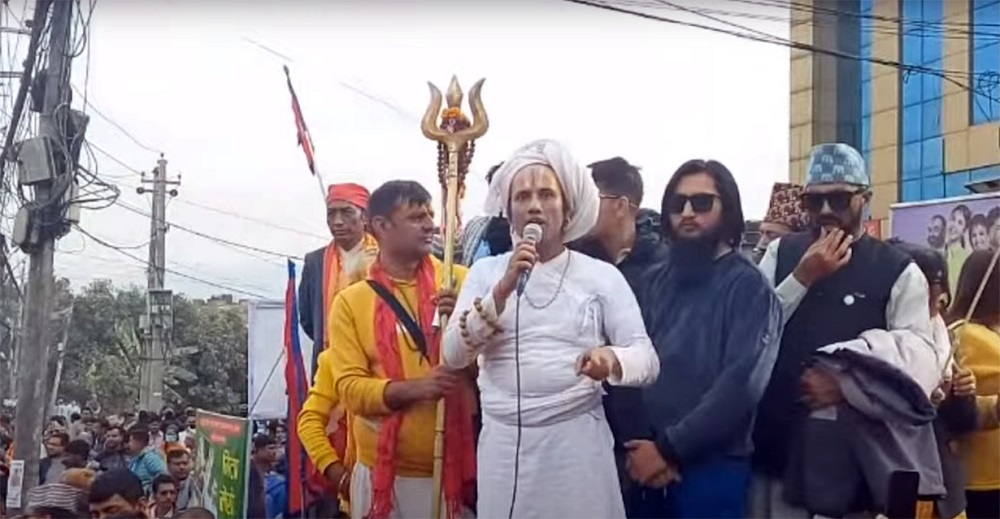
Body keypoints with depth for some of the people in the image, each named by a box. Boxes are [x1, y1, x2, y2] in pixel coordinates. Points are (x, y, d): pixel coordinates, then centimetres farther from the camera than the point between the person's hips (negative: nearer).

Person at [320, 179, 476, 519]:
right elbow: (349, 386, -4)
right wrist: (412, 388, -19)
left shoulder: (458, 282, 4)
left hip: (453, 466, 0)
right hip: (384, 472, 0)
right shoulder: (351, 301, 2)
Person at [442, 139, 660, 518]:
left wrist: (611, 359, -28)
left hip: (577, 440, -1)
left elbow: (647, 358, -6)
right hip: (504, 443, 1)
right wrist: (504, 289, -16)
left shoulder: (602, 276, 1)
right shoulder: (486, 271, 6)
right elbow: (453, 354, -5)